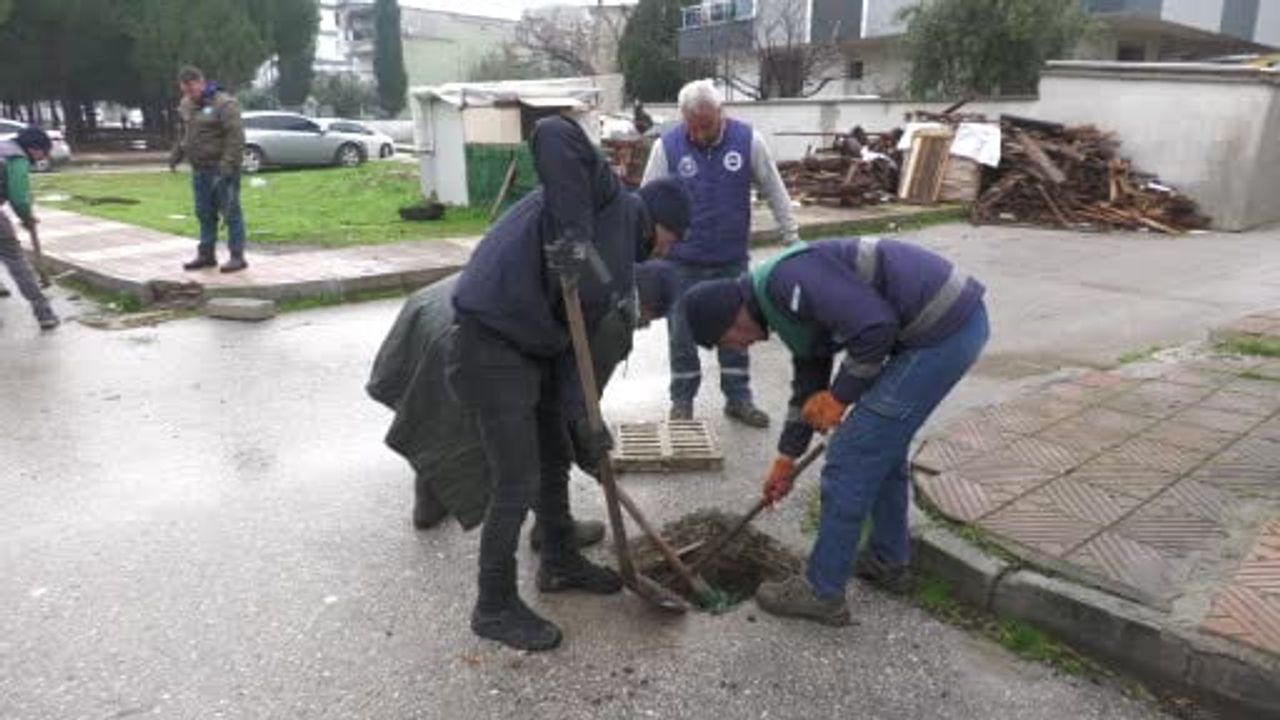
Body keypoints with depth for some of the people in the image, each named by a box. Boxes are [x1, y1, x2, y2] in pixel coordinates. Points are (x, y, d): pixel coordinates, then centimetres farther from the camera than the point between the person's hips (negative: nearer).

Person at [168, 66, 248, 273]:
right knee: (204, 214, 12)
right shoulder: (186, 106, 13)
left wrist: (228, 165, -24)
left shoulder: (224, 104, -13)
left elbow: (236, 137, -19)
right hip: (199, 170, 8)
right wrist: (175, 156, 20)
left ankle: (237, 257, 0)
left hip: (221, 170, -8)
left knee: (231, 213, -4)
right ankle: (206, 255, 20)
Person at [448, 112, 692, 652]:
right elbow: (552, 135, -25)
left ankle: (561, 563, 44)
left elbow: (576, 338, 12)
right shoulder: (609, 196, -7)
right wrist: (570, 232, -32)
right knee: (517, 485, -1)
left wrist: (582, 417, 1)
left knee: (555, 459, 23)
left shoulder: (618, 263, 17)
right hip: (492, 344, -10)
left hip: (533, 348, 10)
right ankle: (494, 608, 19)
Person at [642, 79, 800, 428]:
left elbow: (774, 192, 1)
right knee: (682, 334, 6)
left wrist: (792, 238, 2)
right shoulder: (667, 146, -9)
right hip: (683, 262, -1)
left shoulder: (748, 140, -7)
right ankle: (682, 401, 22)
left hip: (733, 259, 1)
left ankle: (738, 398, 25)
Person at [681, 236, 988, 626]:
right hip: (957, 319, 10)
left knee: (852, 454, -2)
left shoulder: (789, 280, -16)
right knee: (882, 443, 22)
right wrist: (786, 458, 32)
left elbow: (876, 326, -23)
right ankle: (888, 561, 37)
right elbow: (809, 380, 26)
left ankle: (822, 592, 11)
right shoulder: (785, 302, 16)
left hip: (945, 327, -10)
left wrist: (840, 396, -8)